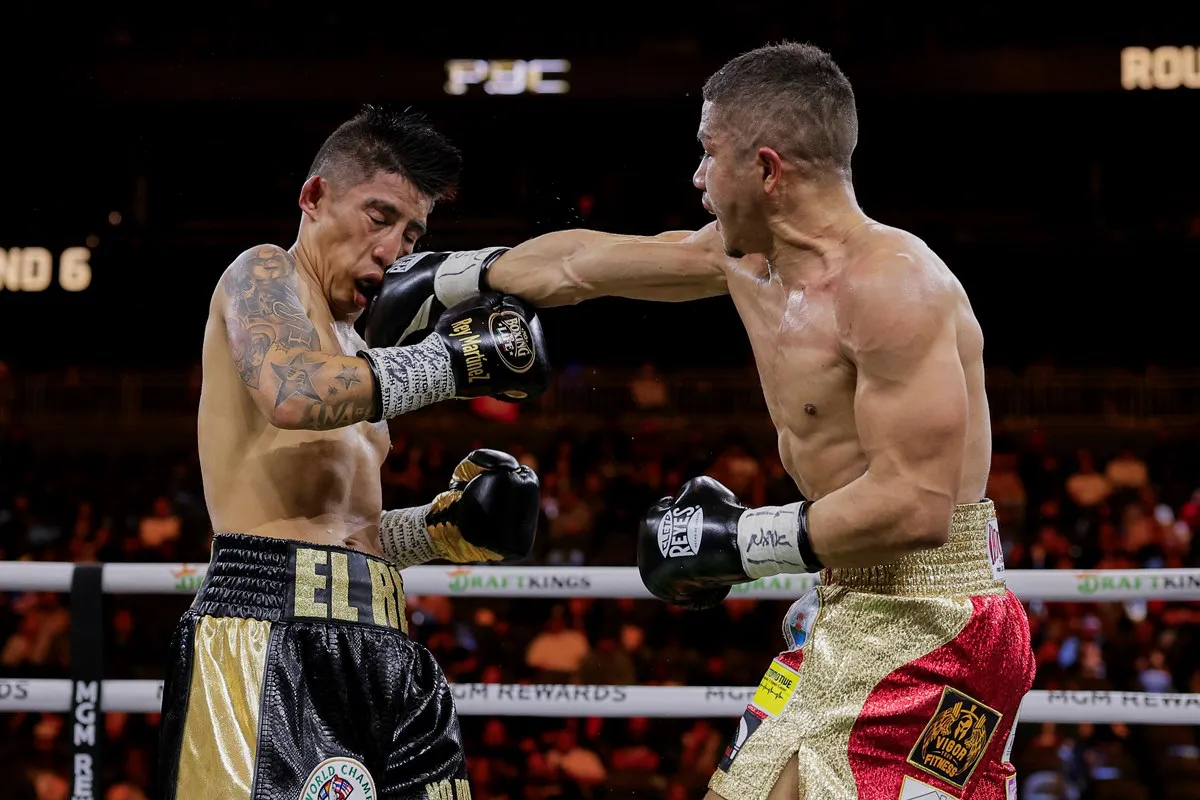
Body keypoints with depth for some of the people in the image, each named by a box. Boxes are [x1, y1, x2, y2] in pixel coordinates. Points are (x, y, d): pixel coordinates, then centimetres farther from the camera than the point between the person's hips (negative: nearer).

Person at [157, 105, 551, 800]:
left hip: (378, 647, 9)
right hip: (275, 632, -9)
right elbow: (295, 395, -20)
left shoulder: (351, 347, 29)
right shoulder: (266, 275, 4)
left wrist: (440, 530, 12)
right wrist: (451, 360, -11)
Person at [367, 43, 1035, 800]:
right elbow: (585, 263, 27)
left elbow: (916, 505, -25)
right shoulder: (743, 255, 10)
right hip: (849, 614, 9)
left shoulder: (889, 283, -19)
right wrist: (448, 278, 39)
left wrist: (739, 540, -18)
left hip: (925, 630, -9)